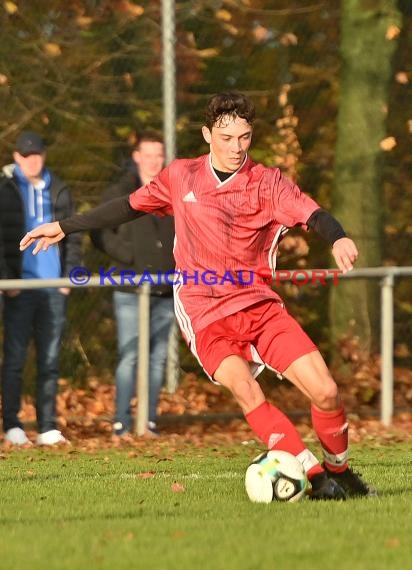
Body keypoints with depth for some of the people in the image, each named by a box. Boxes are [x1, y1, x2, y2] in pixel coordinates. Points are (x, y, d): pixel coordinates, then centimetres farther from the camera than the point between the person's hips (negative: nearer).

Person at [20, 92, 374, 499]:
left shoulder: (268, 183, 0)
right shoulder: (180, 177, 6)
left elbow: (313, 214, -16)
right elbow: (130, 207, 21)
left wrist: (338, 239, -39)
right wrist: (64, 227, 25)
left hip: (260, 305, 1)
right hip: (206, 317, -1)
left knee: (325, 392, -10)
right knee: (244, 389, -28)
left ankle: (339, 471, 18)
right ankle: (316, 477, -26)